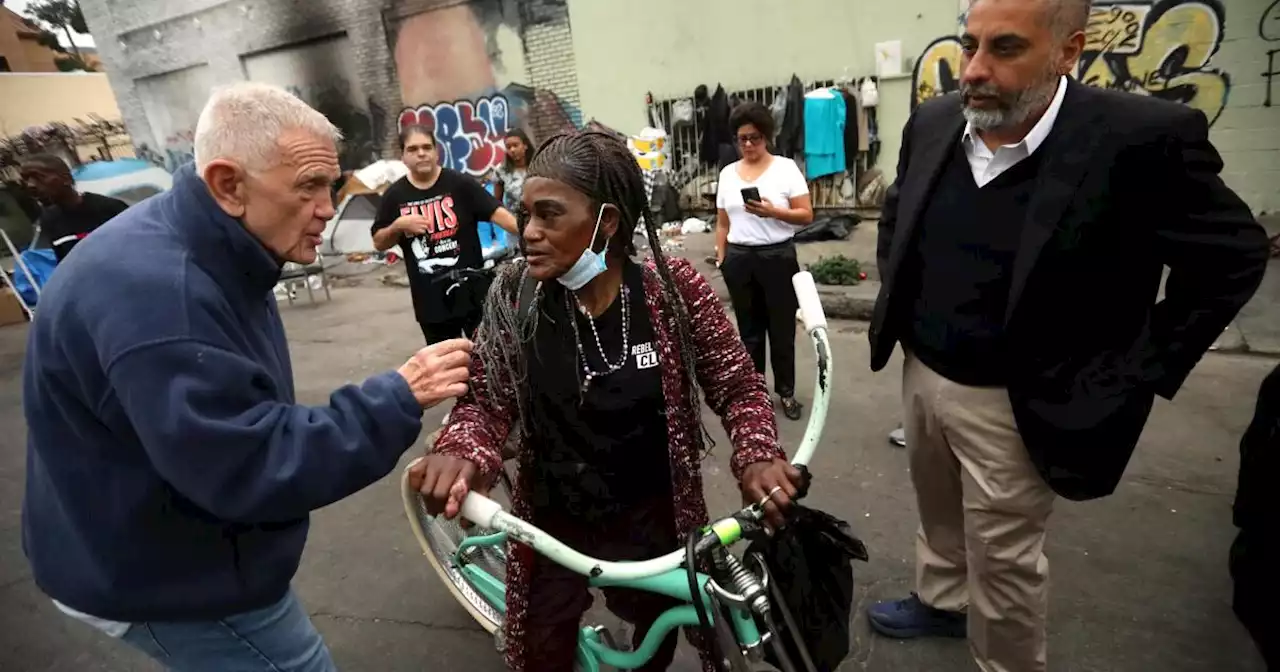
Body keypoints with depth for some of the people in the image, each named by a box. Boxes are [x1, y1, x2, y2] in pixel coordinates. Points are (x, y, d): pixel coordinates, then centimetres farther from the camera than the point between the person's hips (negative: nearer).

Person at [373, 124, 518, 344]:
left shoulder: (459, 183, -6)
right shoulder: (395, 195, 3)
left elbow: (496, 212, -15)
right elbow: (379, 243, 9)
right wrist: (398, 225, -12)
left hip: (470, 289, -3)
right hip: (430, 298, 3)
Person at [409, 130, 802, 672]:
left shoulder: (674, 289, -19)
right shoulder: (514, 297, -16)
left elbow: (737, 386, -9)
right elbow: (485, 402, -9)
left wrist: (758, 456, -26)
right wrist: (461, 454, -31)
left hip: (653, 517, 0)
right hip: (555, 521, 1)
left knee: (659, 627, 25)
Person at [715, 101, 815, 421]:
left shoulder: (785, 168, -2)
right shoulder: (727, 173, 8)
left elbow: (806, 215, -6)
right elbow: (722, 223, 12)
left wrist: (773, 212, -21)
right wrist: (721, 260, 6)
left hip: (778, 256, -3)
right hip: (739, 259, 3)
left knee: (782, 328, 5)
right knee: (749, 329, 11)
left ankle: (786, 392, 21)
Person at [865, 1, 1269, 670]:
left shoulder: (1142, 137, -19)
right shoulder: (932, 122, -3)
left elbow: (1235, 254, -9)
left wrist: (1135, 373, -11)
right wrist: (894, 302, 8)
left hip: (1014, 404, -5)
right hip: (921, 373, 6)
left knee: (1002, 557, 12)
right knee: (937, 511, 26)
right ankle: (940, 600, 52)